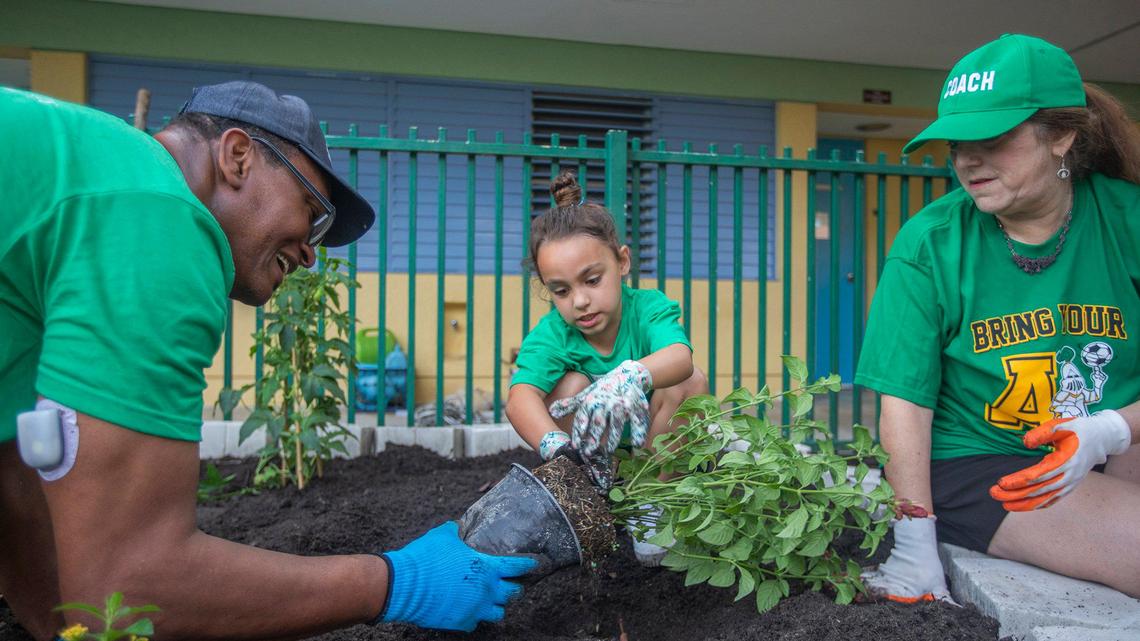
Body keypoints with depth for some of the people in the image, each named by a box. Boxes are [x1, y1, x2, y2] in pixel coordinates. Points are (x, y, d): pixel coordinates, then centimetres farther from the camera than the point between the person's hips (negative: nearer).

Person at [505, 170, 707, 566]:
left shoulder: (649, 308, -20)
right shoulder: (550, 335, -20)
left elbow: (679, 356, -43)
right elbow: (520, 397, -39)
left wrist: (627, 377, -65)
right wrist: (555, 446, -61)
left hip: (649, 442, 1)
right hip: (591, 455, 0)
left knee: (689, 381, -25)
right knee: (571, 384, -28)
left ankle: (655, 506, -12)